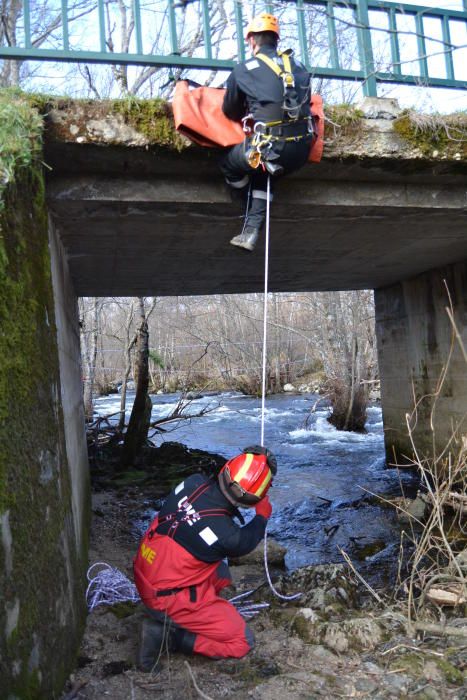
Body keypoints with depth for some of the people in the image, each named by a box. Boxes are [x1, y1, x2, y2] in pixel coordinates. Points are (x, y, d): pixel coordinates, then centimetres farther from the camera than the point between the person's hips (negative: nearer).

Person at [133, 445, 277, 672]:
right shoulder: (224, 532, -29)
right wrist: (262, 517, 12)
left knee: (221, 575, 25)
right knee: (242, 642, 3)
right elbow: (244, 543, -2)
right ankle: (166, 634, -4)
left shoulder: (193, 482, -15)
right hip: (169, 597, -7)